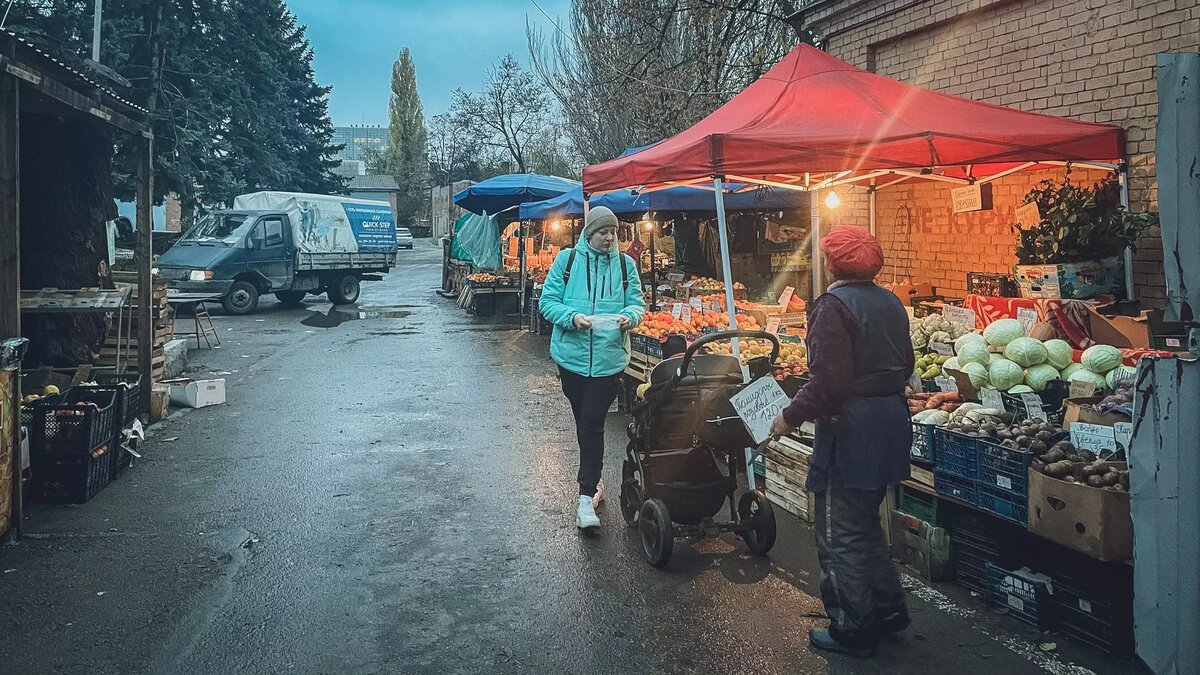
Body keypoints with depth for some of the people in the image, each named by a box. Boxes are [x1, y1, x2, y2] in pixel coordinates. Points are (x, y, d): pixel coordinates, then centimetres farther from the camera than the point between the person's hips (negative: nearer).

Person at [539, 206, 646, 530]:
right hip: (572, 355, 1)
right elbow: (547, 301, 0)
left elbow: (637, 303, 8)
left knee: (592, 424, -8)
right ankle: (592, 480, 33)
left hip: (608, 358, -1)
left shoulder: (625, 264, 5)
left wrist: (629, 316, -16)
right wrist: (573, 317, -18)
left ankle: (586, 497, -5)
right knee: (584, 422, 14)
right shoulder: (567, 259, 2)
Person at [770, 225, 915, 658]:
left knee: (841, 533, 4)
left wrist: (792, 416, -12)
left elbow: (828, 379, -23)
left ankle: (854, 630, 13)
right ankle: (888, 609, 32)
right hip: (891, 422, 9)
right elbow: (904, 365, 17)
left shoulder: (834, 305, -17)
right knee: (865, 522, 23)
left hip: (851, 427, -9)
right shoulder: (890, 303, 9)